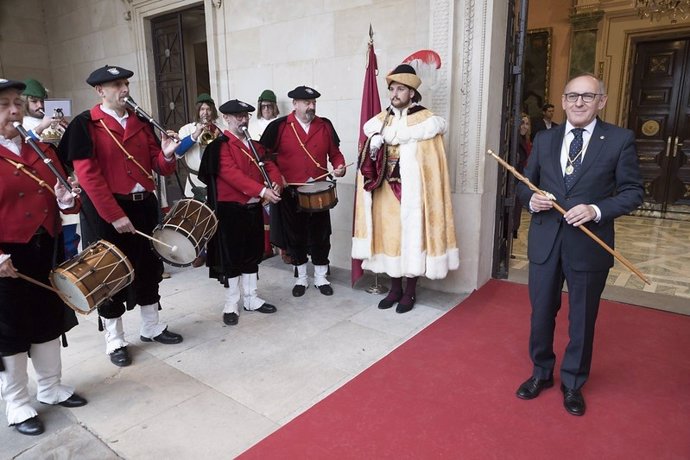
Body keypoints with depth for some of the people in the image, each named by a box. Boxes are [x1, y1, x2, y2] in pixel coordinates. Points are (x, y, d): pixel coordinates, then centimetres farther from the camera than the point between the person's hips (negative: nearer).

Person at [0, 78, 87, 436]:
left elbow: (61, 193, 14)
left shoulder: (42, 149, 9)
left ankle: (51, 388, 35)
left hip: (46, 250, 6)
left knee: (49, 320, 17)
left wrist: (68, 200, -10)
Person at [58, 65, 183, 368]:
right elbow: (88, 175, -14)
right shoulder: (85, 124, -7)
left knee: (149, 268, 14)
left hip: (144, 206, 6)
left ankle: (152, 327, 31)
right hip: (106, 211, -5)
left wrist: (166, 155, -15)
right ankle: (115, 341, 21)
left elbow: (158, 167, 9)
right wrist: (114, 215, -18)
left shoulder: (141, 122, 10)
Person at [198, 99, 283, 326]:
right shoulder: (220, 145, -9)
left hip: (254, 208, 7)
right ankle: (232, 305, 14)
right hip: (230, 209, -7)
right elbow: (232, 174, -22)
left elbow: (269, 165, 7)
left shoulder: (255, 145, 15)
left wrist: (276, 184, -16)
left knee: (253, 254, 13)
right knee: (232, 257, 2)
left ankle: (251, 299, 26)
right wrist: (262, 190, -30)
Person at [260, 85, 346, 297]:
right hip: (289, 193, -1)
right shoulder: (279, 126, -4)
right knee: (295, 237, 11)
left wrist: (339, 166, -9)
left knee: (320, 237, 8)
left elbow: (335, 153, 10)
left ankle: (321, 278, 25)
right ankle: (301, 278, 27)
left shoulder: (325, 126, 4)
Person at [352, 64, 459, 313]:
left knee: (411, 237, 2)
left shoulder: (426, 120, -4)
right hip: (386, 191, 5)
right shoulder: (381, 120, 10)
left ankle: (410, 292, 17)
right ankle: (395, 289, 24)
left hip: (411, 193, -4)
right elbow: (370, 160, 10)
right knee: (389, 236, 9)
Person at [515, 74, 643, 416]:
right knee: (541, 313, 14)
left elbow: (633, 192, -3)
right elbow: (525, 182, 11)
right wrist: (531, 199, -11)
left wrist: (596, 210, -20)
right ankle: (541, 373, 36)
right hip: (545, 241, 3)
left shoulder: (620, 140, -3)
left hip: (589, 244, -2)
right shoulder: (544, 140, 6)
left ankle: (573, 383, 34)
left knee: (582, 319, 12)